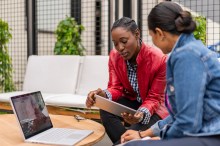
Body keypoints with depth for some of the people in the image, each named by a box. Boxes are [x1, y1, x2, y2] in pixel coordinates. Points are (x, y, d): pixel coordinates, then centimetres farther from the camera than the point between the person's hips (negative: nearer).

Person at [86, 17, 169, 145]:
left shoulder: (159, 60, -25)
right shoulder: (114, 56, -10)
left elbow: (153, 99, -19)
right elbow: (116, 88, -8)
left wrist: (142, 114, -41)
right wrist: (104, 95, -33)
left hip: (154, 108, -4)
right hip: (131, 102, 4)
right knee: (106, 110, -28)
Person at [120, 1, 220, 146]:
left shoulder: (186, 55, -17)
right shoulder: (191, 49, 14)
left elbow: (188, 123, -19)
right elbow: (183, 113, 18)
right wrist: (144, 133, 19)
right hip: (206, 134, 10)